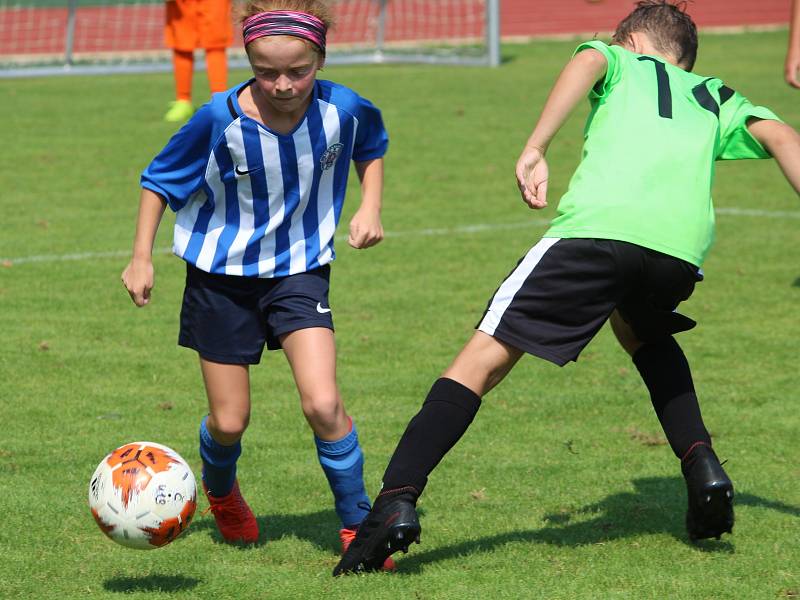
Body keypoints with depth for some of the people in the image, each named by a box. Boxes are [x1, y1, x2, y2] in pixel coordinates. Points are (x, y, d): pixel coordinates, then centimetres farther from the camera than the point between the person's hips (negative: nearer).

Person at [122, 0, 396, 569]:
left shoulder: (344, 109, -16)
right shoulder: (220, 119, -22)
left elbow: (371, 148, 11)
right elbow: (160, 180, -4)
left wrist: (370, 207, -3)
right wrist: (141, 259, -6)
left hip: (299, 270, 0)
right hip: (221, 273, 0)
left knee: (323, 403, -18)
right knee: (229, 421, 7)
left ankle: (358, 525, 0)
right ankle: (221, 491, 43)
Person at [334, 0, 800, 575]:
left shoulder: (622, 61, 30)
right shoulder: (717, 99, 36)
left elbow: (587, 61, 5)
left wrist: (536, 150, -3)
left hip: (597, 223, -4)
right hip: (684, 245, 4)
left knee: (485, 358, 0)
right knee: (643, 332, 37)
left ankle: (396, 500, -14)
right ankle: (701, 464, 19)